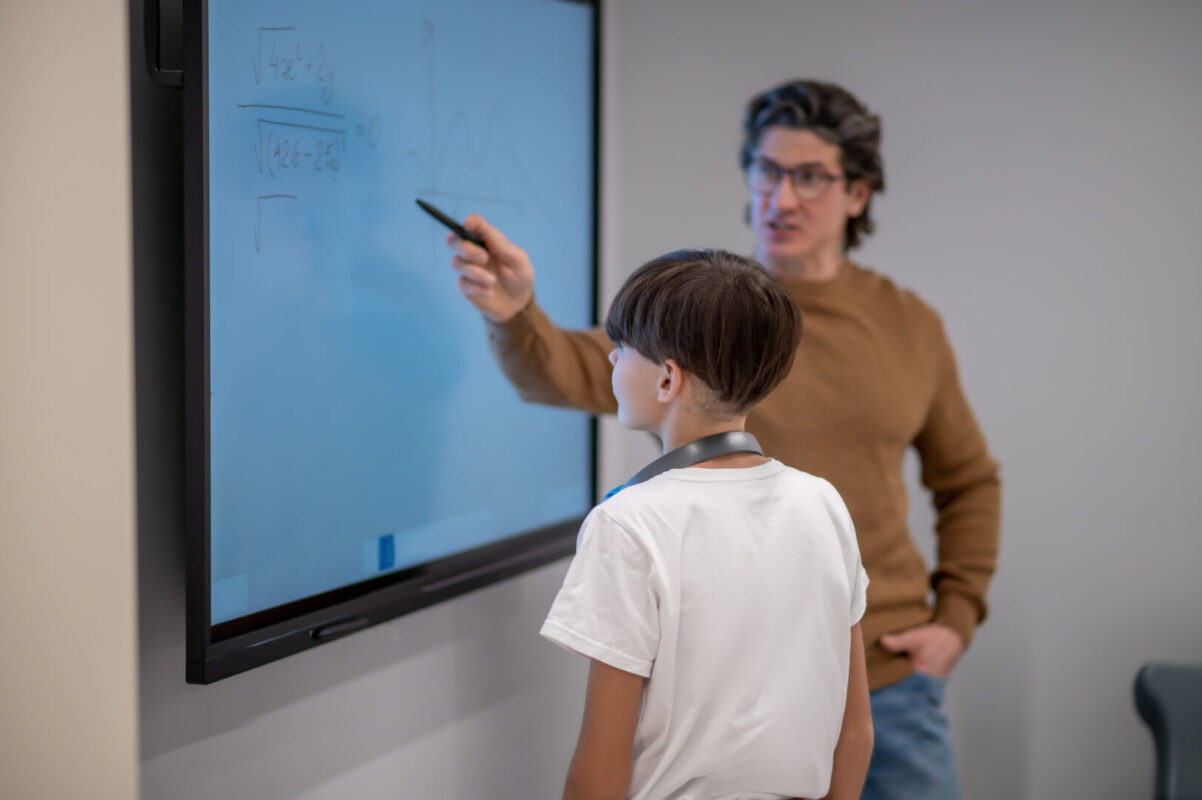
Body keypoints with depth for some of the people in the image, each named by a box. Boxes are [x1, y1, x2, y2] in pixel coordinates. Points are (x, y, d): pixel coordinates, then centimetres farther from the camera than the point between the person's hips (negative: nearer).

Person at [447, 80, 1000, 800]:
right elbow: (578, 371, -23)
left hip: (889, 679, 2)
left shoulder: (909, 327, 5)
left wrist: (957, 617, 5)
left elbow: (969, 482, 16)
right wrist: (515, 315, -44)